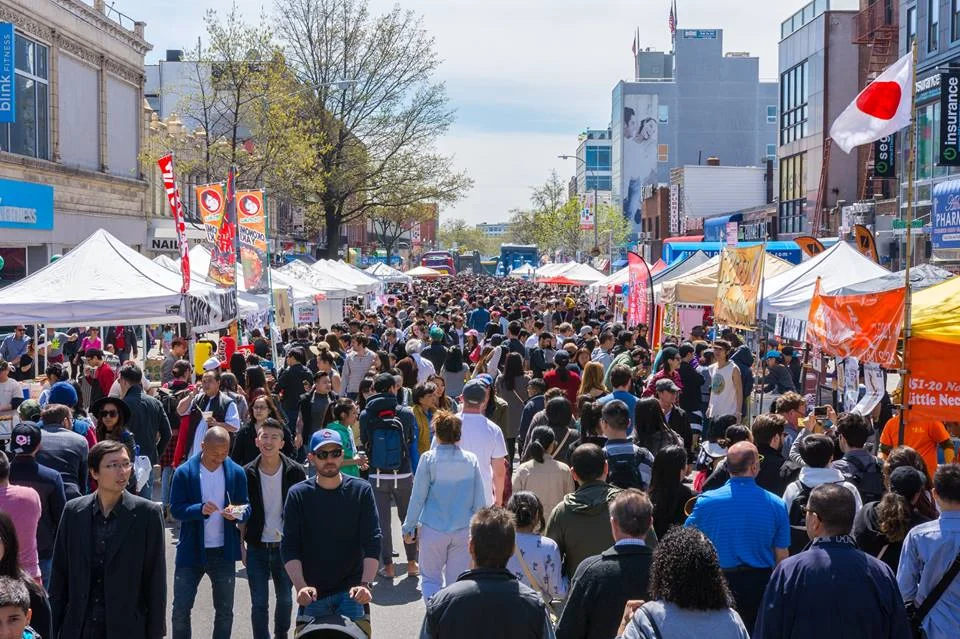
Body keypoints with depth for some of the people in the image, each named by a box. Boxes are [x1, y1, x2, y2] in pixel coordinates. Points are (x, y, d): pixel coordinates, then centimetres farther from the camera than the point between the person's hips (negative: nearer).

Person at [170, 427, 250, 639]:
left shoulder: (236, 472, -2)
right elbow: (175, 509, -10)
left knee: (225, 611, 12)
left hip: (224, 552, 2)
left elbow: (246, 508, 3)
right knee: (181, 608, 5)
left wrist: (237, 514, -20)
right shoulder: (184, 472, -7)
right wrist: (200, 509, -29)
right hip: (191, 551, -2)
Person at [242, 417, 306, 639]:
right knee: (259, 603, 2)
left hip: (286, 546, 0)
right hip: (257, 548, 0)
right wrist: (241, 545, 0)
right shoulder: (247, 473, -3)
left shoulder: (294, 472, -6)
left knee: (285, 598, 15)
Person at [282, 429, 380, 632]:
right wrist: (301, 586, -17)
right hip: (313, 594, 1)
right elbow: (289, 547, -3)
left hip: (352, 592, -1)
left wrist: (366, 584, -19)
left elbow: (372, 542, -5)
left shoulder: (361, 491, -1)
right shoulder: (298, 495, 0)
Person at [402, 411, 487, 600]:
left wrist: (408, 527, 4)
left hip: (433, 529, -2)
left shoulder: (428, 459, -8)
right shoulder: (471, 460, -1)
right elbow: (479, 499, 4)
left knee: (430, 578, 11)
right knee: (457, 580, 13)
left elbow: (418, 497, -5)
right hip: (463, 529, 2)